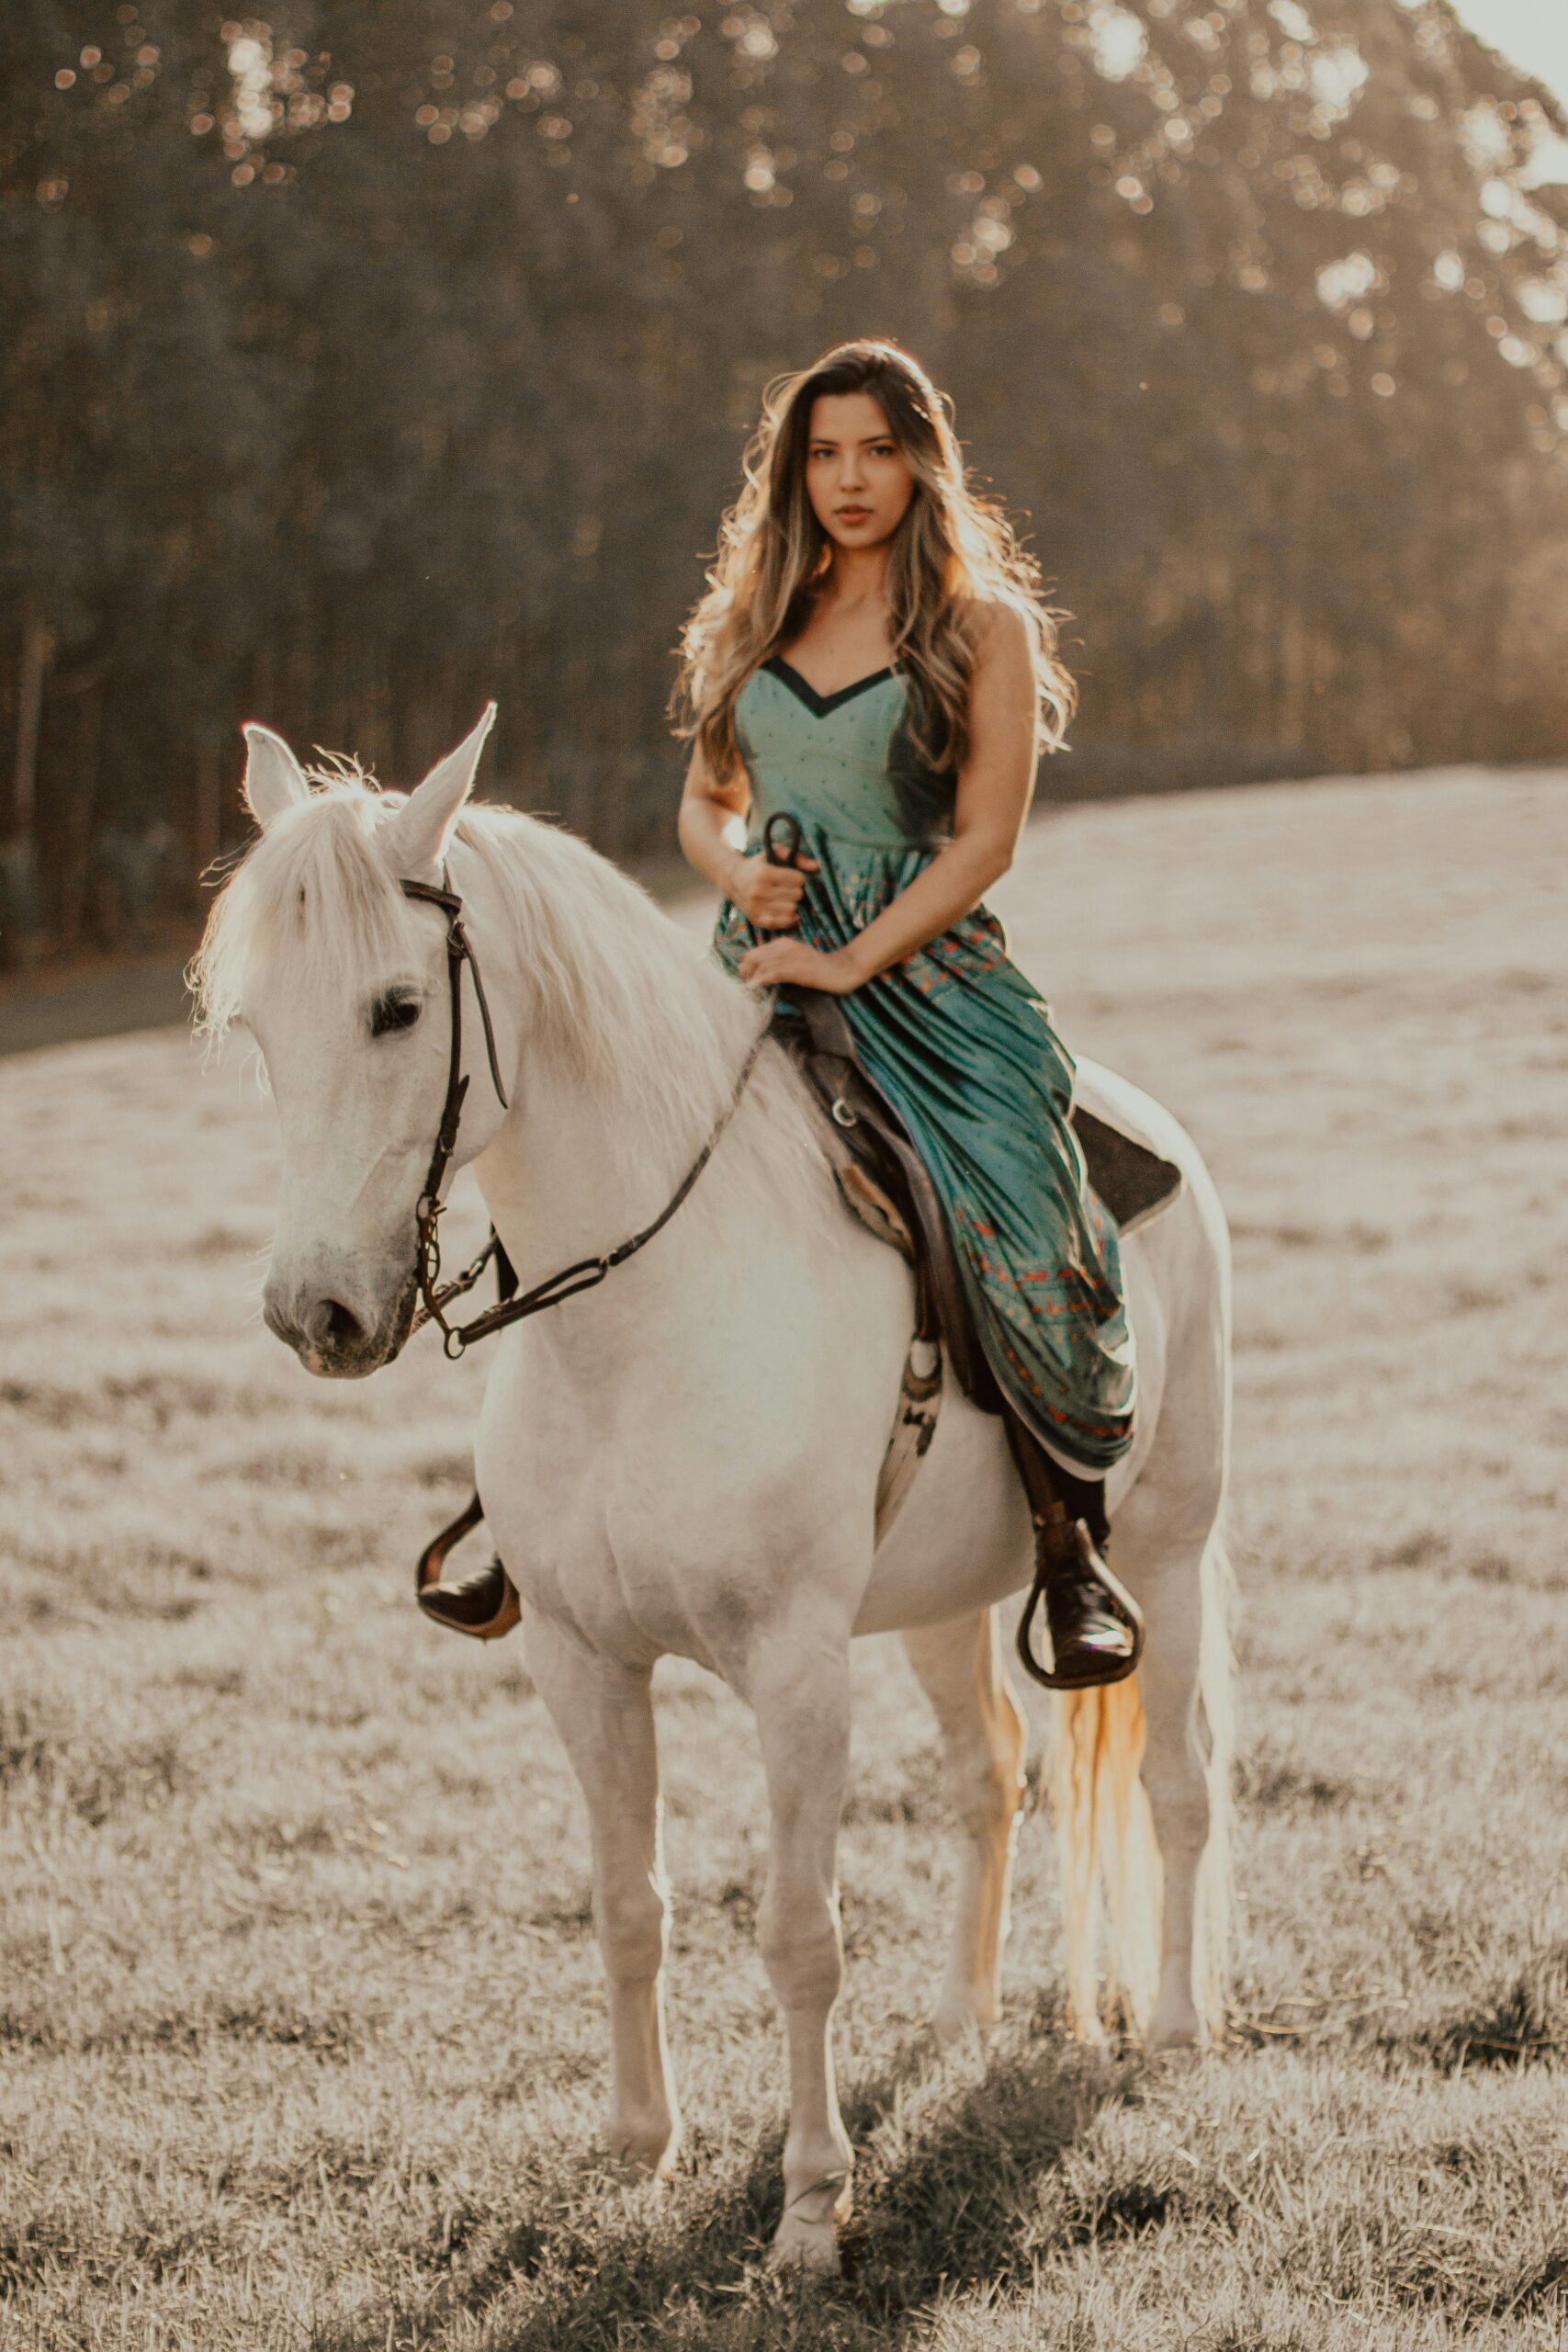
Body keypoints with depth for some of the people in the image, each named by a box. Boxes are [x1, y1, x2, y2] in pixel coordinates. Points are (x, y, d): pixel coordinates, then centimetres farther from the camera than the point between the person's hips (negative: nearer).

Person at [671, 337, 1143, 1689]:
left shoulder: (985, 628, 2)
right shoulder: (750, 621, 16)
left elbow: (985, 840, -5)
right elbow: (702, 804, 22)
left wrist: (852, 962, -15)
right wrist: (738, 872, -2)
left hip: (925, 965, -4)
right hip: (760, 964, 4)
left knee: (1020, 1224, -27)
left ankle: (1073, 1545, -11)